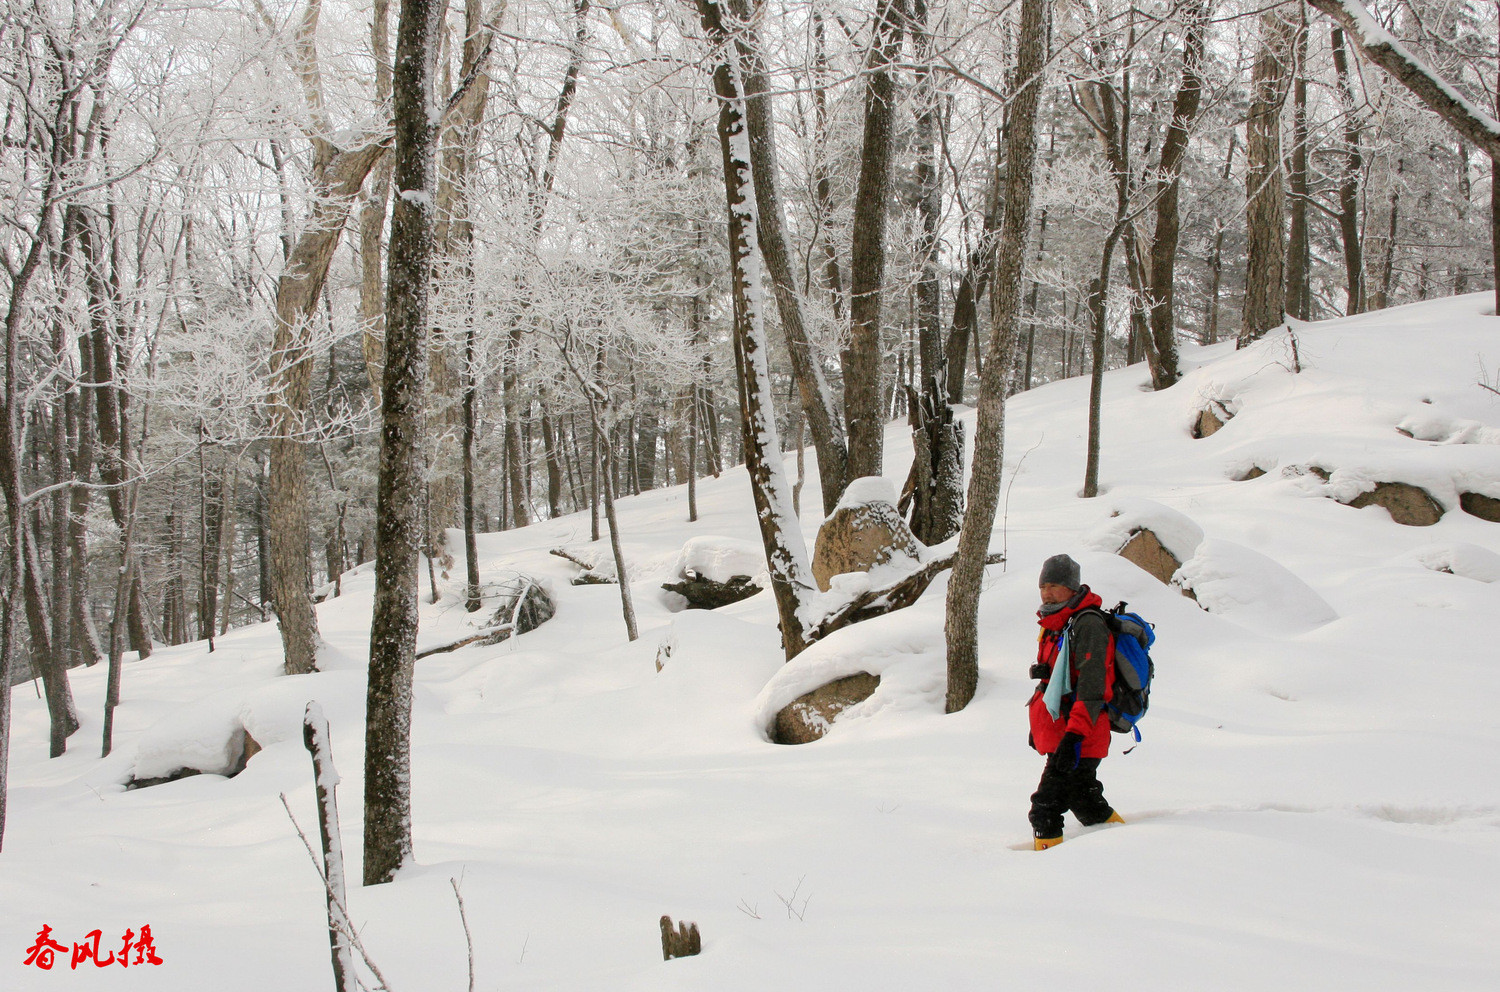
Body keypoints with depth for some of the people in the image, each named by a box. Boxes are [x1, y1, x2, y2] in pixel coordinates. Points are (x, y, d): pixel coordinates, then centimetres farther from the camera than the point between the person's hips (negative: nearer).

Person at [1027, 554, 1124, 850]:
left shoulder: (1088, 624, -15)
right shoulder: (1056, 624, 16)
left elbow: (1092, 685, -23)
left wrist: (1074, 733, -30)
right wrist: (1038, 725, 29)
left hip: (1078, 738, -10)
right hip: (1057, 732, 10)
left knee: (1046, 807, -12)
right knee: (1083, 799, 20)